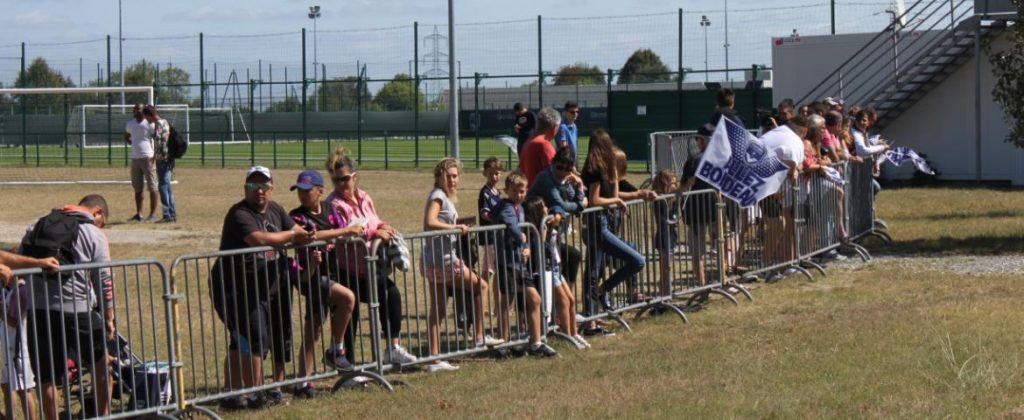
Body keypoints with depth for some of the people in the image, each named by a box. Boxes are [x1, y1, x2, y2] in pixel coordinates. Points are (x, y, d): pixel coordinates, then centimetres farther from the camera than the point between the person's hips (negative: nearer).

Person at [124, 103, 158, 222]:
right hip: (135, 158, 7)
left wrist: (155, 157, -15)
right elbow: (126, 137, 29)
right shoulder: (130, 123, 12)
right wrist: (135, 144, 11)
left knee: (152, 187, -3)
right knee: (137, 188, 11)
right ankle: (138, 214, 17)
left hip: (148, 158, -7)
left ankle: (153, 214, -1)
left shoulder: (150, 123, -8)